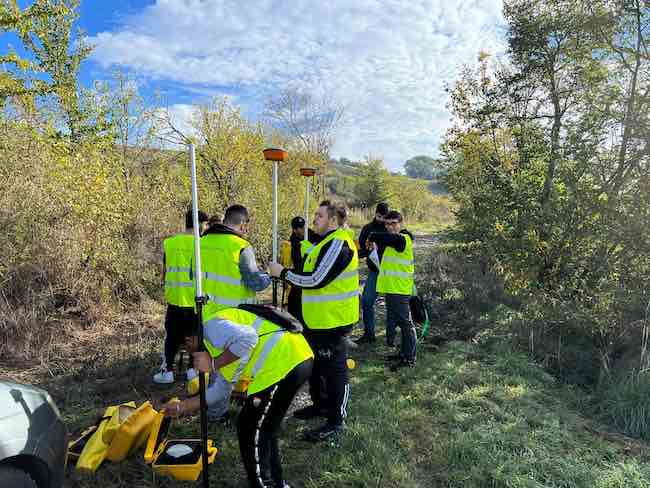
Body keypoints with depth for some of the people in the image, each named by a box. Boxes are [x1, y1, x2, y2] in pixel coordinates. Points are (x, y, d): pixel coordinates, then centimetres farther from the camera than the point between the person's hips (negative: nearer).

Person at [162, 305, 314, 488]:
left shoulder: (210, 326, -2)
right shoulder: (220, 342, 27)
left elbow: (247, 338, -21)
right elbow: (221, 388, 31)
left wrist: (213, 364, -10)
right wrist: (182, 406, 36)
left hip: (284, 362, -10)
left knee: (249, 429, 7)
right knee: (265, 429, 23)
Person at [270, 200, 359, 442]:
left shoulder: (337, 244, -20)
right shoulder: (326, 241, 14)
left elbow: (317, 279, -25)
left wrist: (283, 273, -16)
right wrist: (288, 273, 8)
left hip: (332, 321, -11)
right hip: (319, 319, 11)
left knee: (334, 368, 1)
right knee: (317, 363, 22)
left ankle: (336, 421, 14)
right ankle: (320, 404, 40)